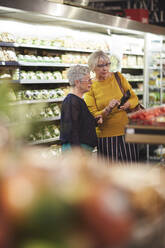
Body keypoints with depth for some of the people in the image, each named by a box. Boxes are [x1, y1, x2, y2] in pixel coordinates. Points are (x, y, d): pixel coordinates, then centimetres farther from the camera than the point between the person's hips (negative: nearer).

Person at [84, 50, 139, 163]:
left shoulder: (119, 77, 4)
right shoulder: (89, 87, -3)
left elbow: (134, 98, 7)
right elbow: (93, 116, -7)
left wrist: (127, 104, -15)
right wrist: (108, 109, -24)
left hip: (126, 131, 2)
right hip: (106, 135, -2)